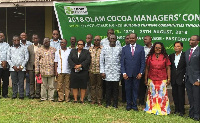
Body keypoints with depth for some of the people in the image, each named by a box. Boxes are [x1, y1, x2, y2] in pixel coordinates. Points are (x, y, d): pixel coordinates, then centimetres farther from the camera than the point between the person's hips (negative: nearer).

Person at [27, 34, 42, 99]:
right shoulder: (29, 47, 8)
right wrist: (27, 67, 3)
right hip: (31, 67, 2)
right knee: (31, 81, 5)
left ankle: (38, 94, 10)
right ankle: (32, 95, 12)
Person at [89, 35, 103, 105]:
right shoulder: (90, 49, 10)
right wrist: (88, 68, 5)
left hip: (99, 70, -3)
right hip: (92, 70, 3)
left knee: (99, 86, 4)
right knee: (92, 86, 8)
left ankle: (99, 101, 11)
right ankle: (93, 100, 17)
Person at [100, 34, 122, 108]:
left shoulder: (119, 48, 5)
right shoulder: (104, 48, 6)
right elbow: (101, 61, 5)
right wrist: (102, 71, -2)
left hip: (116, 72, 0)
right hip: (107, 72, 0)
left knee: (116, 88, 2)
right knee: (108, 88, 4)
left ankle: (115, 104, 11)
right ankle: (108, 103, 15)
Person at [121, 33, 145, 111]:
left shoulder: (141, 48, 3)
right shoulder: (124, 48, 5)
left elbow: (143, 62, 2)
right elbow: (122, 62, 3)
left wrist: (140, 73, -5)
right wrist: (123, 73, -6)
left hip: (136, 74, 0)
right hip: (127, 73, 1)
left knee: (135, 89, 6)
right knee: (128, 89, 7)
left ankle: (134, 105, 18)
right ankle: (129, 104, 20)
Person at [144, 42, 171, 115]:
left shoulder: (165, 57, 1)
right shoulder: (150, 57, 3)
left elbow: (168, 68, 2)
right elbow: (147, 68, 6)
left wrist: (169, 79, -3)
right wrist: (146, 79, 5)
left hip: (162, 80, -1)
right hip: (151, 79, 1)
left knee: (162, 95, -1)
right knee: (152, 94, 8)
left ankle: (162, 110, 12)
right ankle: (151, 109, 20)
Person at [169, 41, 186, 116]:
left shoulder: (185, 55, -4)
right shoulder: (171, 56, 10)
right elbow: (169, 67, 11)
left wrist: (184, 77, -11)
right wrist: (169, 77, 4)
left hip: (181, 79, -5)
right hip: (173, 79, 5)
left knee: (181, 95, -1)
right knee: (174, 94, 9)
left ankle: (181, 111, 8)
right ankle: (176, 109, 20)